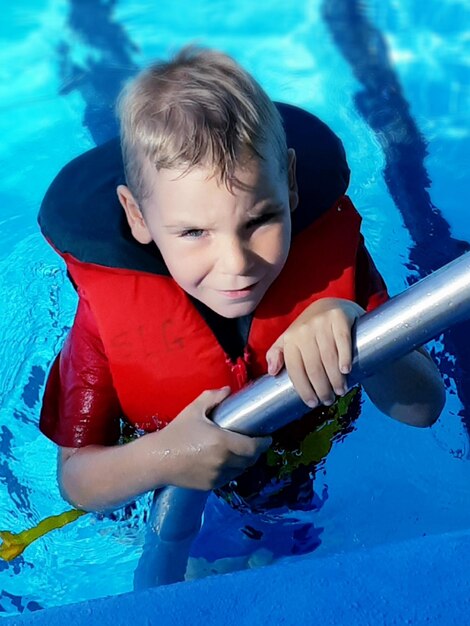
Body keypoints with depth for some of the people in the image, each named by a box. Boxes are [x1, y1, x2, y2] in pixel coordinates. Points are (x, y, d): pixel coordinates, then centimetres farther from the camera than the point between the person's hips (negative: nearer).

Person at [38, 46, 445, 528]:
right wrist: (162, 459, -39)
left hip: (322, 488, 1)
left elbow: (423, 410, -21)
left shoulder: (332, 252, -24)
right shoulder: (108, 309, -27)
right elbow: (75, 482, -16)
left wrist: (353, 325, -41)